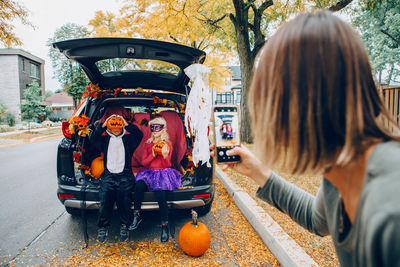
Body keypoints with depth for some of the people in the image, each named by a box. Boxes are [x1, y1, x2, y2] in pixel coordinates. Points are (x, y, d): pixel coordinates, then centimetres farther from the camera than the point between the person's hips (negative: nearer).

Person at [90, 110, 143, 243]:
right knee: (105, 195, -23)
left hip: (125, 174, -1)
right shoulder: (104, 139, 21)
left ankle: (124, 226, -11)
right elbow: (92, 138, 5)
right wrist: (103, 124, -1)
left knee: (124, 194, -26)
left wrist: (127, 124, -4)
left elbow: (139, 134, -1)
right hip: (108, 174, 1)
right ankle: (103, 227, -5)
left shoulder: (128, 138, 16)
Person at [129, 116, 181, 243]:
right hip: (149, 172, 3)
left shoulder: (167, 144, 3)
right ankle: (137, 215, -14)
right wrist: (153, 154, -9)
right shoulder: (148, 144, 13)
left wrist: (165, 156, -23)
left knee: (161, 195, -28)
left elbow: (167, 165, -2)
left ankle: (165, 226, -13)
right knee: (139, 185, -30)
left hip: (163, 173, -3)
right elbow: (143, 162, 7)